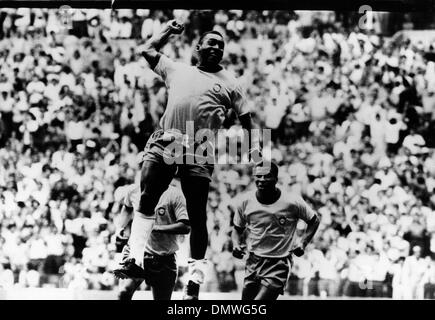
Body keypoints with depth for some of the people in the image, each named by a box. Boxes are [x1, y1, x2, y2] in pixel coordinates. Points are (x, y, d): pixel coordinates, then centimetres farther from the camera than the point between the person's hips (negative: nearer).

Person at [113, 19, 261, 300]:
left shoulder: (229, 83, 18)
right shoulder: (177, 70, 23)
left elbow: (246, 119, 15)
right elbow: (148, 50, 31)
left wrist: (254, 148, 3)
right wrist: (169, 31, 35)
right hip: (166, 141, 2)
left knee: (197, 216, -3)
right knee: (146, 200, -11)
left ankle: (195, 280, 0)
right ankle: (136, 259, -13)